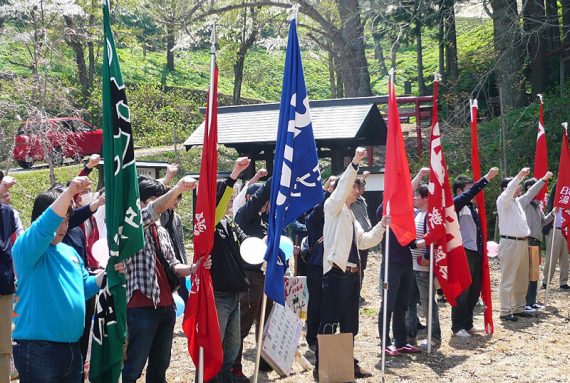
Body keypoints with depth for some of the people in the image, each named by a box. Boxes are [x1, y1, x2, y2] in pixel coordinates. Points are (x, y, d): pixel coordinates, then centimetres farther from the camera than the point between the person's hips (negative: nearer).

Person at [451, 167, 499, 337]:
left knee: (474, 291, 14)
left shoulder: (471, 206, 15)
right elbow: (469, 194, -25)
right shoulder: (456, 204, -8)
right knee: (462, 292, -2)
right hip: (464, 253, -8)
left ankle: (468, 324, 25)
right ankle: (457, 327, 7)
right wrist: (487, 178, -25)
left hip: (476, 253, 8)